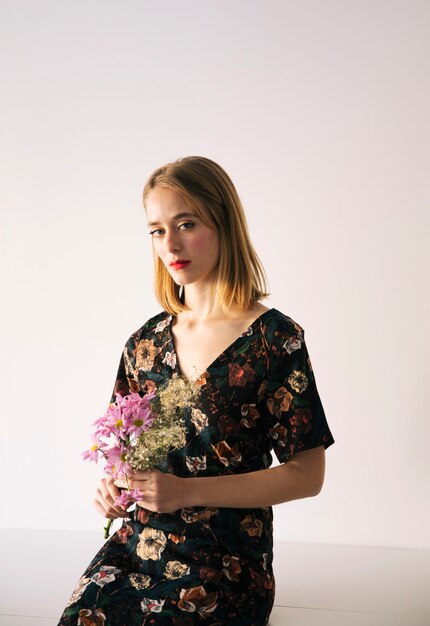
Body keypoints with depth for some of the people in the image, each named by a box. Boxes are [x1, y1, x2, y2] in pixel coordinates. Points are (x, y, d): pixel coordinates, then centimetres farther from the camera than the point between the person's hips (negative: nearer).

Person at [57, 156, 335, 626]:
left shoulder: (276, 338, -10)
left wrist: (186, 491, -18)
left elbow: (307, 474, -10)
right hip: (136, 544, 4)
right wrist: (115, 485, -5)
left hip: (226, 564, -4)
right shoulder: (145, 341, 5)